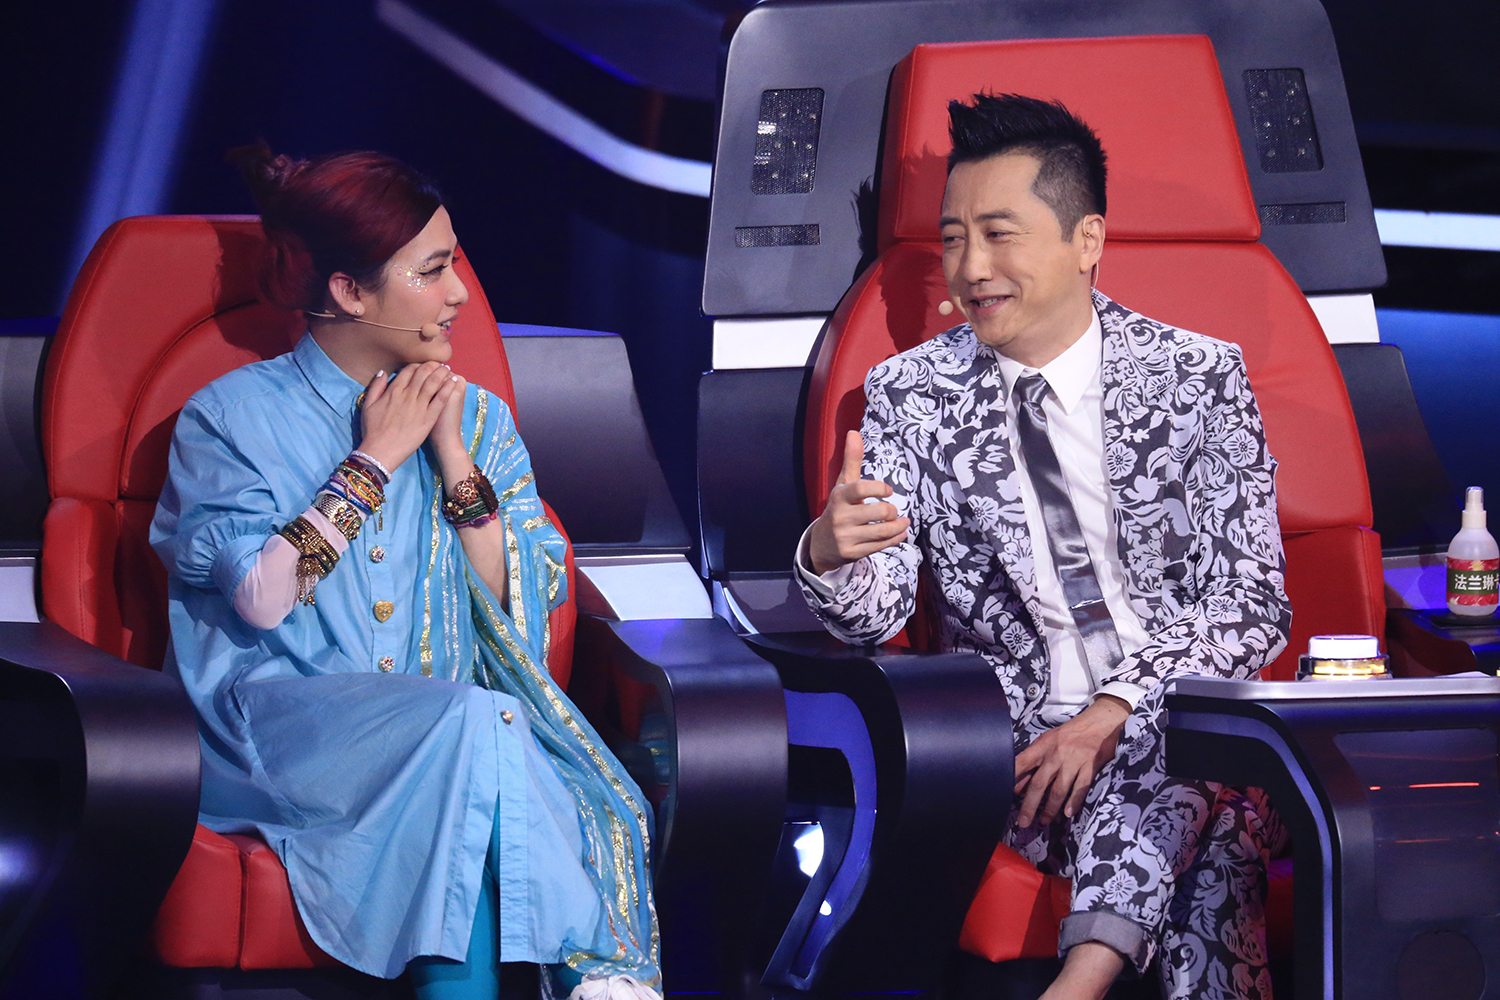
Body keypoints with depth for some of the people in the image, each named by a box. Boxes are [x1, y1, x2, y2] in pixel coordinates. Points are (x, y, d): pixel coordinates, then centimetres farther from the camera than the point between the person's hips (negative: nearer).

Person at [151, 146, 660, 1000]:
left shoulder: (476, 418, 16)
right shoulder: (233, 415, 5)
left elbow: (522, 607, 7)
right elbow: (262, 597, -10)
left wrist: (453, 457, -1)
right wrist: (376, 458, -4)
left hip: (454, 736, 3)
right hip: (282, 724, -3)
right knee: (472, 723, -33)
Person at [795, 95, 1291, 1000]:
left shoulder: (1198, 377, 3)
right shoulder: (911, 394, 7)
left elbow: (1252, 605, -2)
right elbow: (875, 613, 2)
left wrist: (1111, 714, -17)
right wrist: (831, 551, -24)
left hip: (1176, 722, 0)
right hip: (1013, 739, 0)